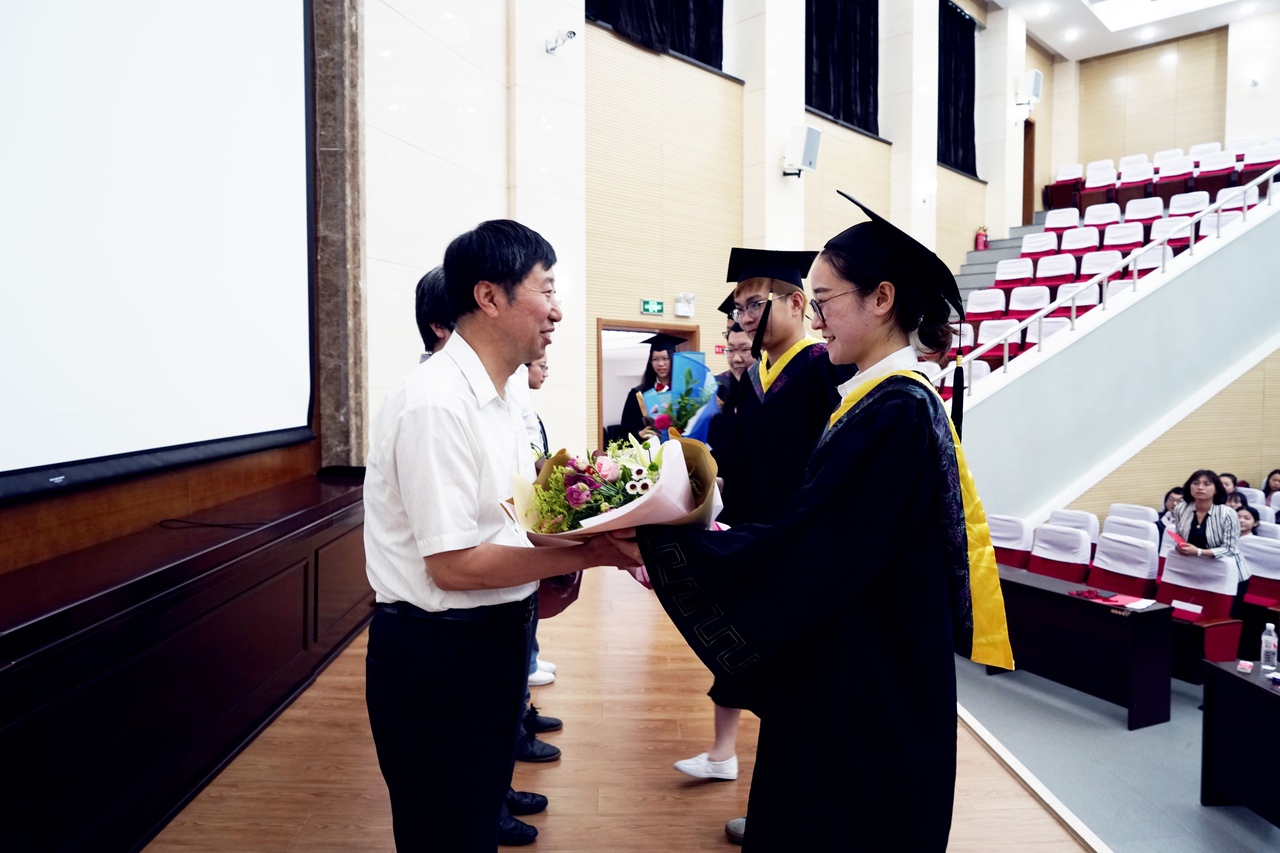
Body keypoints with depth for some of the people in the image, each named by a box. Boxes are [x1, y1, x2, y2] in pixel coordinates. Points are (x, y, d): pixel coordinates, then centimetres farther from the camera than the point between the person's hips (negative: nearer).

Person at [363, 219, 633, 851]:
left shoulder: (505, 392, 7)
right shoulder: (436, 403, -23)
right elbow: (454, 564, -23)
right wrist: (586, 553, -21)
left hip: (494, 638, 9)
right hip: (437, 656, -9)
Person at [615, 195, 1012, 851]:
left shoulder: (895, 412, -22)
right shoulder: (890, 399, 7)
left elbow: (800, 549, -26)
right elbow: (812, 527, 9)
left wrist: (664, 545, -21)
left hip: (867, 696, -9)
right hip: (854, 678, 9)